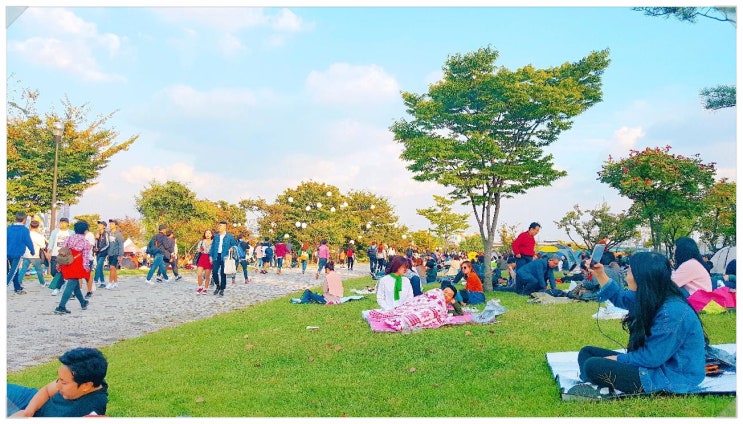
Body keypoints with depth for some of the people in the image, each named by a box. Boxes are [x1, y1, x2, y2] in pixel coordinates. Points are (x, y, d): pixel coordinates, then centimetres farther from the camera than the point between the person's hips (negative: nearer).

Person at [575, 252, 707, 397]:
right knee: (587, 352, 5)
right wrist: (600, 274, 12)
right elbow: (620, 297, 23)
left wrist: (616, 359, -10)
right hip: (657, 363, 10)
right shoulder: (652, 297, 2)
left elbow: (651, 358, -23)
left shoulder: (673, 312, -26)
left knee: (593, 366, -24)